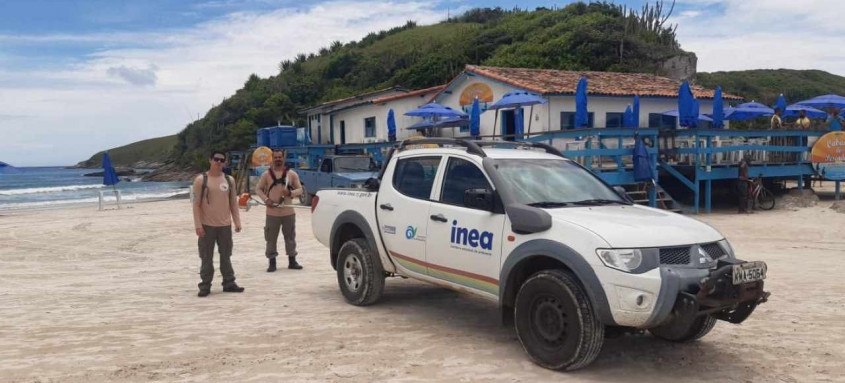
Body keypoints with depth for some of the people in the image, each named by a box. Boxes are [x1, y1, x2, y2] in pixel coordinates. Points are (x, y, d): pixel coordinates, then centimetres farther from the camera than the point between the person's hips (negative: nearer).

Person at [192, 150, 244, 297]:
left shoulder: (229, 180, 6)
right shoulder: (201, 179, -4)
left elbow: (233, 202, 10)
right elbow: (196, 204, -6)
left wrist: (237, 222, 4)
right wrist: (198, 225, -12)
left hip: (225, 225, 3)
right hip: (207, 225, -3)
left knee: (226, 256, 10)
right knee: (206, 258, 3)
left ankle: (229, 283, 17)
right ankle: (205, 286, 10)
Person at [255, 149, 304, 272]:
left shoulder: (292, 174, 3)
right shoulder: (266, 174, 3)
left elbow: (300, 189, 6)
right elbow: (258, 189, 8)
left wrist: (291, 193, -15)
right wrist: (265, 199, -9)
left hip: (288, 212, 1)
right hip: (272, 212, 0)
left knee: (290, 237, 8)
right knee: (271, 239, 2)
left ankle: (292, 261, 19)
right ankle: (272, 262, 12)